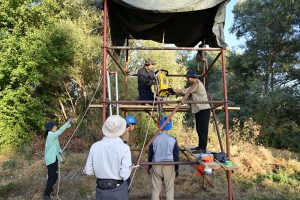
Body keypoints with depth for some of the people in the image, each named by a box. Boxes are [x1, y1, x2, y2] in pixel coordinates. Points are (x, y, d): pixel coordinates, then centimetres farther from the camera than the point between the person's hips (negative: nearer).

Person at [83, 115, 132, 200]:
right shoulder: (124, 148, -19)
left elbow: (88, 171, -4)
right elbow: (125, 175, -20)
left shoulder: (95, 146, -10)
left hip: (101, 190, 3)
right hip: (118, 190, -2)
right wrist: (130, 167, 0)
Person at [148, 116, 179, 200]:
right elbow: (176, 155, -3)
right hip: (169, 166, -1)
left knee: (155, 189, 11)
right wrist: (177, 168, 9)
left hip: (156, 165, 1)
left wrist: (149, 166, 17)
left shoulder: (155, 139, -5)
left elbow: (150, 154, 3)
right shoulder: (173, 140, -8)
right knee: (169, 189, 9)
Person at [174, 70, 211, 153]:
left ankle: (203, 148, -6)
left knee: (203, 130, -9)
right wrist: (179, 93, 6)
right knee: (199, 129, 13)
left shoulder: (197, 84, -10)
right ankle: (200, 146, 20)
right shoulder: (195, 85, 20)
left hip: (203, 109, -10)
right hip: (199, 109, 10)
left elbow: (186, 91, -14)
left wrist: (178, 91, -2)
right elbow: (189, 95, 16)